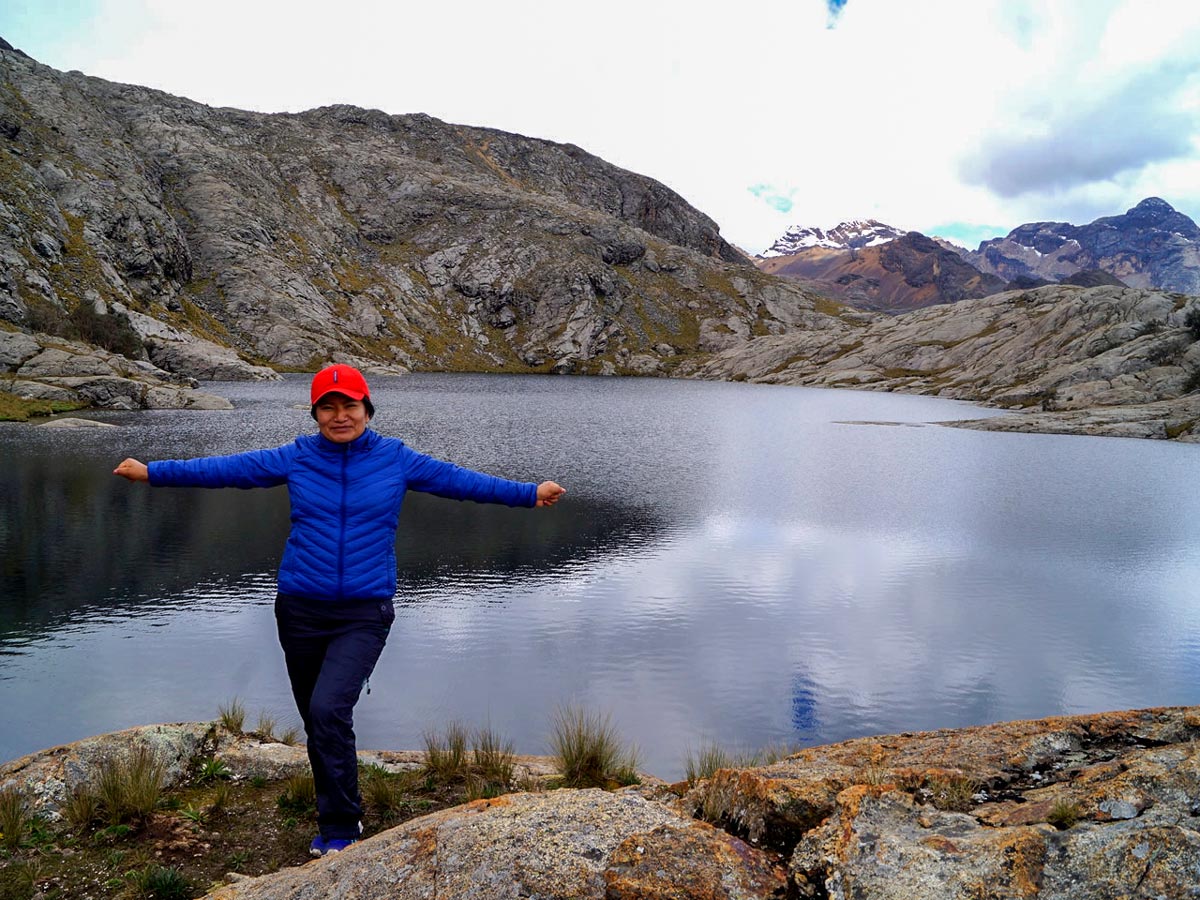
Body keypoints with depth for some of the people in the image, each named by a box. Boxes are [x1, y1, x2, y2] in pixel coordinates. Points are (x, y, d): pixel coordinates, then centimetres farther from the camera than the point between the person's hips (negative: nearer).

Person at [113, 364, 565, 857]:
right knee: (315, 721, 12)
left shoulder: (396, 459, 0)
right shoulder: (296, 458, 3)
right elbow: (226, 468, 7)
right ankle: (338, 820, 32)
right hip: (301, 611, 3)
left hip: (364, 613, -3)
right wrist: (151, 471, 7)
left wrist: (529, 493, -1)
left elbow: (460, 480, 1)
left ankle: (340, 829, -1)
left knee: (329, 711, -20)